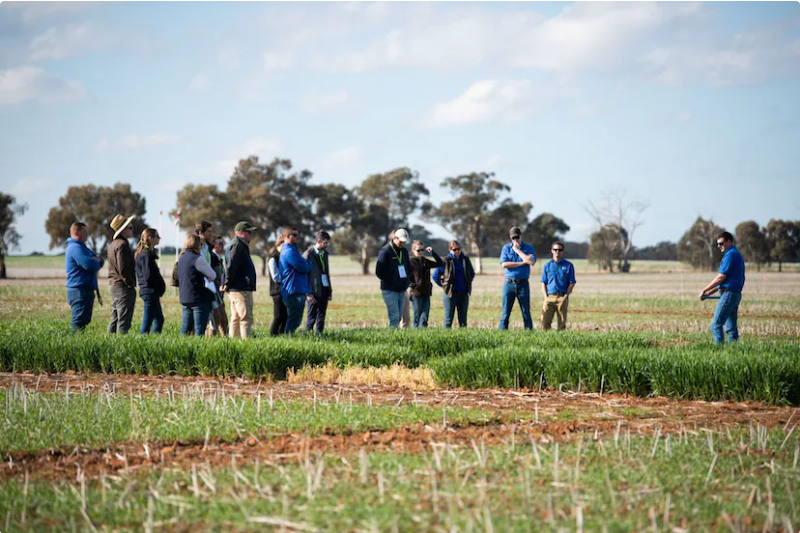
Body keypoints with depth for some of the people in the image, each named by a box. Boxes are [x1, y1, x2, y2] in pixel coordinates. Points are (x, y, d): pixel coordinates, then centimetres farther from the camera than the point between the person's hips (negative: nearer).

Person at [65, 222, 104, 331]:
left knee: (85, 320, 13)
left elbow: (100, 262, 21)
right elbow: (89, 265, -25)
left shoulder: (82, 247, 22)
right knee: (79, 322, -12)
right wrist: (97, 263, 0)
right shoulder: (75, 248, -13)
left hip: (86, 289, 11)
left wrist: (98, 259, -5)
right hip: (80, 290, -11)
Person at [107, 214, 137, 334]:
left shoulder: (112, 244, 17)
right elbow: (123, 268, -21)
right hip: (123, 287, -10)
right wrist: (131, 284, -12)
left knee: (114, 319, 12)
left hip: (113, 284, 10)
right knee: (124, 321, -9)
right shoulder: (122, 244, -15)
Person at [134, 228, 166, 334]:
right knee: (147, 321, -7)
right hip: (150, 291, -10)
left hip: (148, 291, 10)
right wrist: (161, 285, -8)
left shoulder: (143, 253, 16)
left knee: (159, 319, 15)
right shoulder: (147, 254, -15)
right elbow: (149, 275, -21)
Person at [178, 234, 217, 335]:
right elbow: (213, 275, -9)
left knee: (185, 328, 11)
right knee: (199, 328, -5)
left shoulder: (181, 259, 11)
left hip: (184, 298, 8)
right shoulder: (197, 259, -14)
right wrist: (208, 278, 14)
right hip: (199, 298, -8)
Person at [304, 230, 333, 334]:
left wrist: (330, 289, 14)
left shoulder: (325, 253, 14)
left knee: (321, 314, 8)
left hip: (325, 288, 7)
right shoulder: (309, 254, -9)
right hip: (314, 289, -7)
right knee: (312, 315, -2)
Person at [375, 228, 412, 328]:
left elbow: (409, 269, 22)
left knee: (399, 316, 7)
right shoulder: (385, 251, -9)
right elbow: (379, 271, -12)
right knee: (394, 317, -12)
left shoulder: (404, 251, 13)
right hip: (390, 290, -7)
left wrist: (406, 281, 5)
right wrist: (390, 281, -11)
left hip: (402, 290, 7)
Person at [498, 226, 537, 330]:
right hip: (509, 283, 1)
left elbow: (532, 262, -13)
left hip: (523, 283, -1)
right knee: (505, 312, -1)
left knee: (526, 312, 1)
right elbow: (504, 264, -6)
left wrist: (517, 250, -8)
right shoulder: (506, 248, 8)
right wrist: (522, 263, -9)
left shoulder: (528, 248, 6)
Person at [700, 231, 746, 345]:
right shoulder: (737, 254, 20)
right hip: (736, 294, 10)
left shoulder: (730, 255, -11)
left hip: (729, 293, -10)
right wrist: (710, 292, 18)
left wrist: (705, 290, -6)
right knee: (731, 328, 9)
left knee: (716, 325, -11)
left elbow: (721, 277, -14)